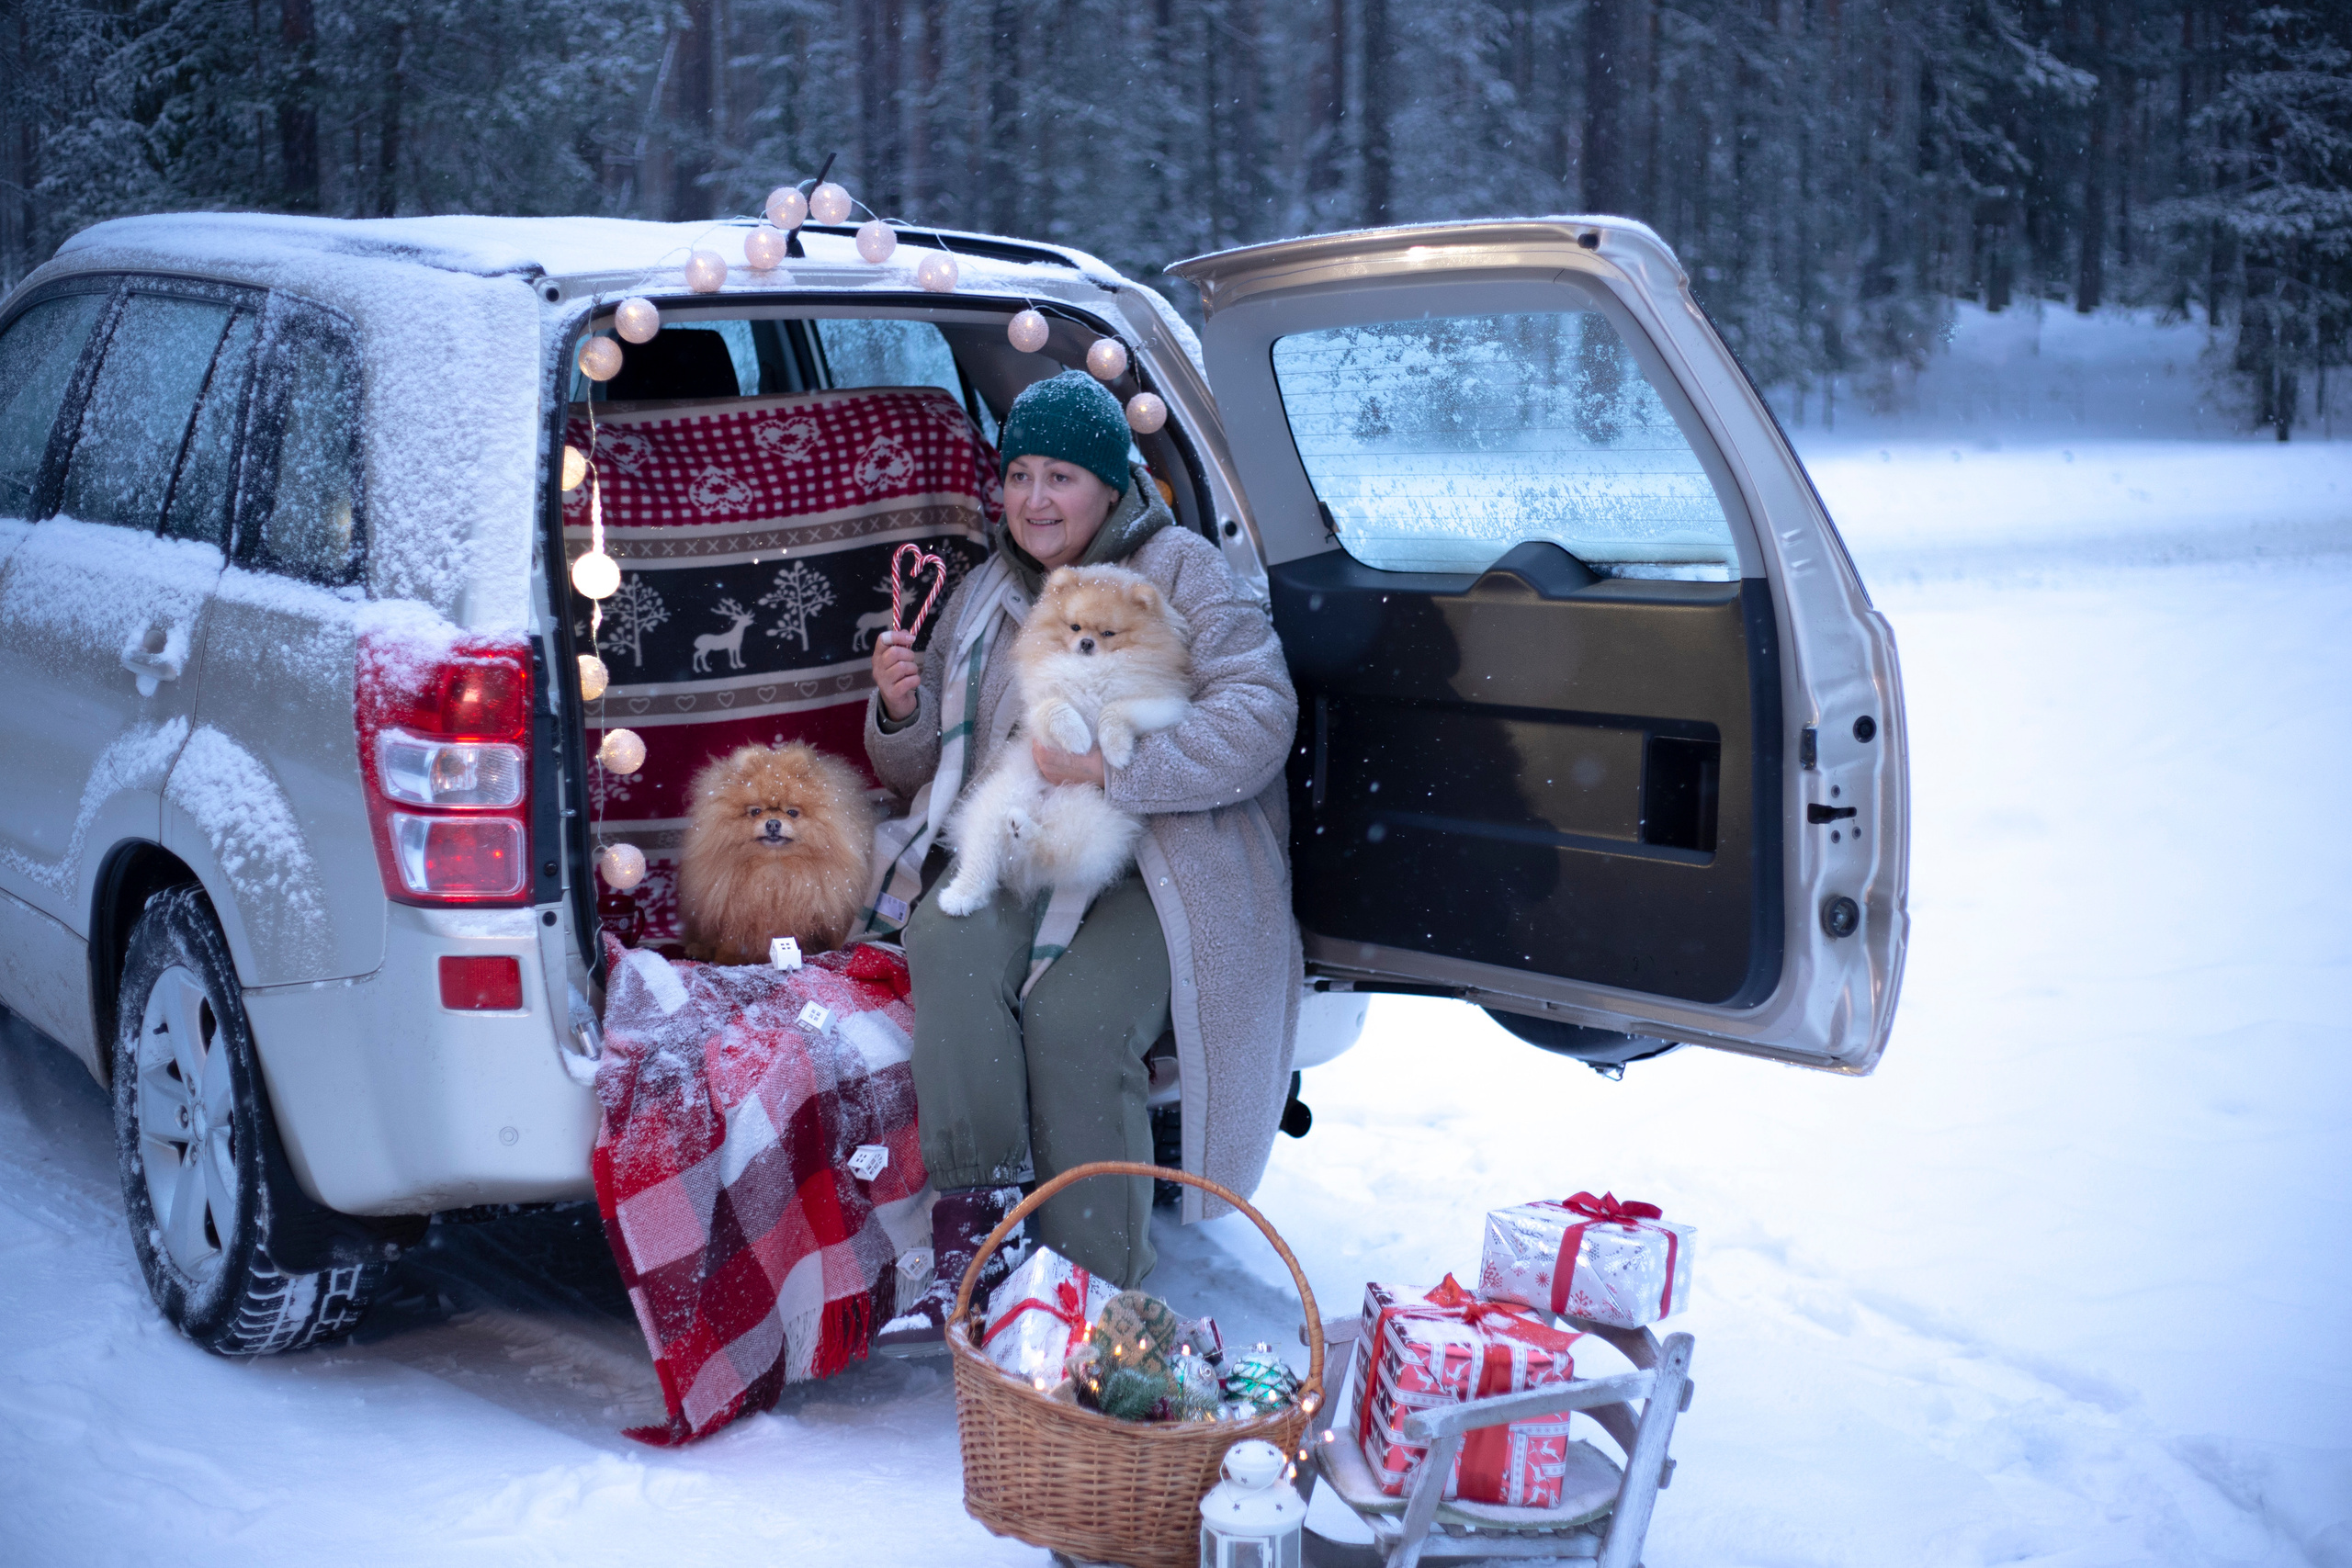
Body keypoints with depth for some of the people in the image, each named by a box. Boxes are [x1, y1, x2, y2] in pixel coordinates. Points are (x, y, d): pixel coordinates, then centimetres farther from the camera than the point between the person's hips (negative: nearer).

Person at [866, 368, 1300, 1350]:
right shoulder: (984, 595, 21)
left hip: (1144, 869, -4)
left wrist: (1112, 769, -20)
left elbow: (1259, 716, -10)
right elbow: (917, 770, 26)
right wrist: (902, 709, 2)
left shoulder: (1180, 570, 6)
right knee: (951, 939, -31)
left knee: (1075, 1015, -32)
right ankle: (972, 1241, -31)